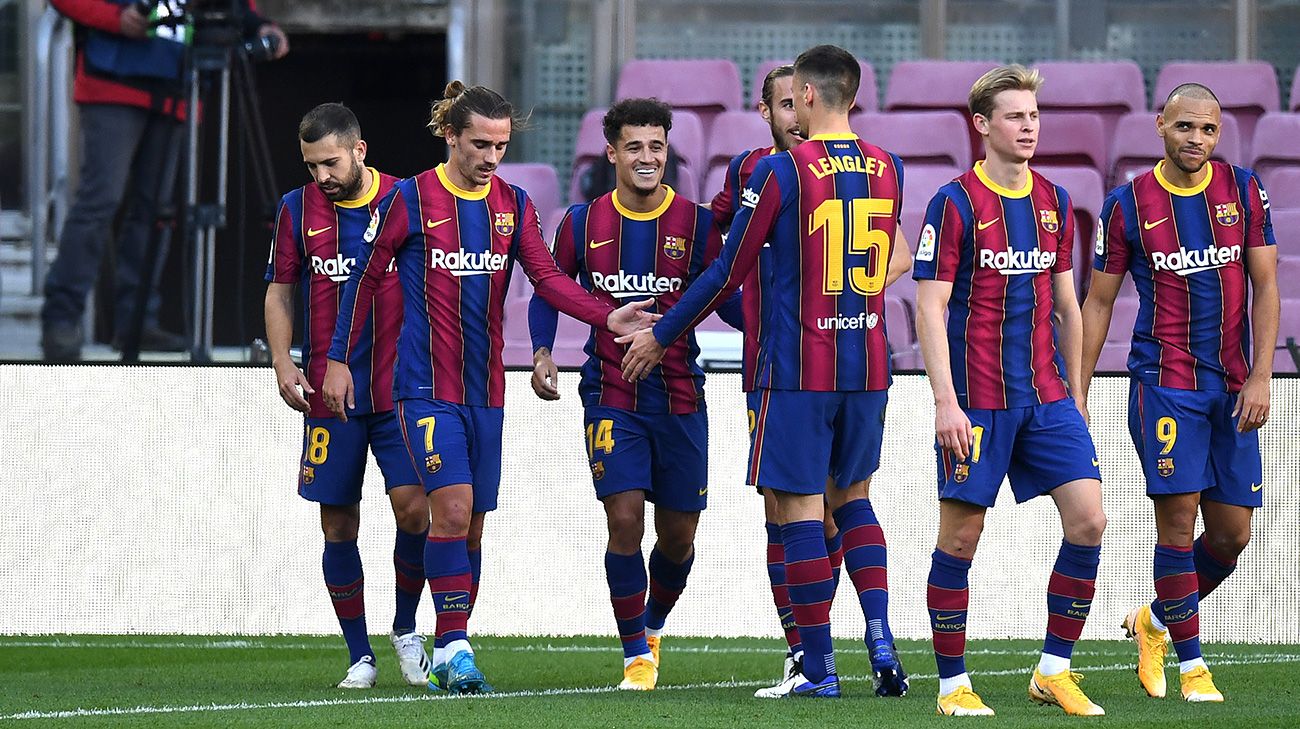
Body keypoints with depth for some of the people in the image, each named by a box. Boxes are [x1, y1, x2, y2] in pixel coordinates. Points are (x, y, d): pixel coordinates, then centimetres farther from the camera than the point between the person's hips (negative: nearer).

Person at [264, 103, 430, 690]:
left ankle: (405, 629, 9)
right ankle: (360, 657, 11)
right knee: (338, 526, 1)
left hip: (398, 388, -1)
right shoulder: (297, 210, 4)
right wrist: (282, 362, -3)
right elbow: (279, 291, 10)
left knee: (412, 505, -13)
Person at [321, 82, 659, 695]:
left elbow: (547, 278, 0)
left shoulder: (513, 205, 8)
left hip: (485, 387, 5)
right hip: (426, 384, -5)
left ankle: (446, 658, 14)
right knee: (452, 507, -19)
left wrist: (606, 317, -16)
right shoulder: (410, 200, -5)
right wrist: (339, 359, 3)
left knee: (472, 523, 6)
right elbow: (366, 277, 3)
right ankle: (455, 647, -15)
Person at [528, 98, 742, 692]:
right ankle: (636, 655, 0)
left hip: (680, 395, 1)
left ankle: (653, 624, 35)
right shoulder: (583, 222, 2)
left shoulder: (696, 223, 0)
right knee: (625, 520, -13)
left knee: (678, 533, 5)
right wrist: (542, 353, -1)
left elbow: (729, 302, 6)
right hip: (610, 394, -1)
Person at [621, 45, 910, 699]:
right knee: (852, 496, 19)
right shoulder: (888, 169, 6)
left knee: (801, 508, 0)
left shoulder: (781, 170, -10)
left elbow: (729, 272, -6)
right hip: (868, 365, 5)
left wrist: (662, 336, 6)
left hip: (798, 368, -5)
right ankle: (880, 638, 4)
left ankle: (819, 668, -1)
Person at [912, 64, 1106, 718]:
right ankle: (953, 684, 9)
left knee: (1088, 520, -5)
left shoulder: (1055, 203, 11)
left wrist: (1074, 391, 16)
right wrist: (945, 401, -15)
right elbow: (930, 308, -9)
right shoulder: (956, 204, -6)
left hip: (1047, 396, 5)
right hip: (976, 400, -5)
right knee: (960, 536, -1)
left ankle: (1054, 670, 6)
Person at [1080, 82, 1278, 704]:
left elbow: (1265, 285, 3)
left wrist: (1259, 376, -7)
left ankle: (1155, 621, 27)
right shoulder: (1128, 204, -1)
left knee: (1231, 534, 3)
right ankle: (1190, 663, 0)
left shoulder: (1244, 191, 5)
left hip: (1232, 387, 3)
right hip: (1164, 382, -3)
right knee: (1178, 520, -11)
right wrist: (1076, 393, 3)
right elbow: (1097, 302, 6)